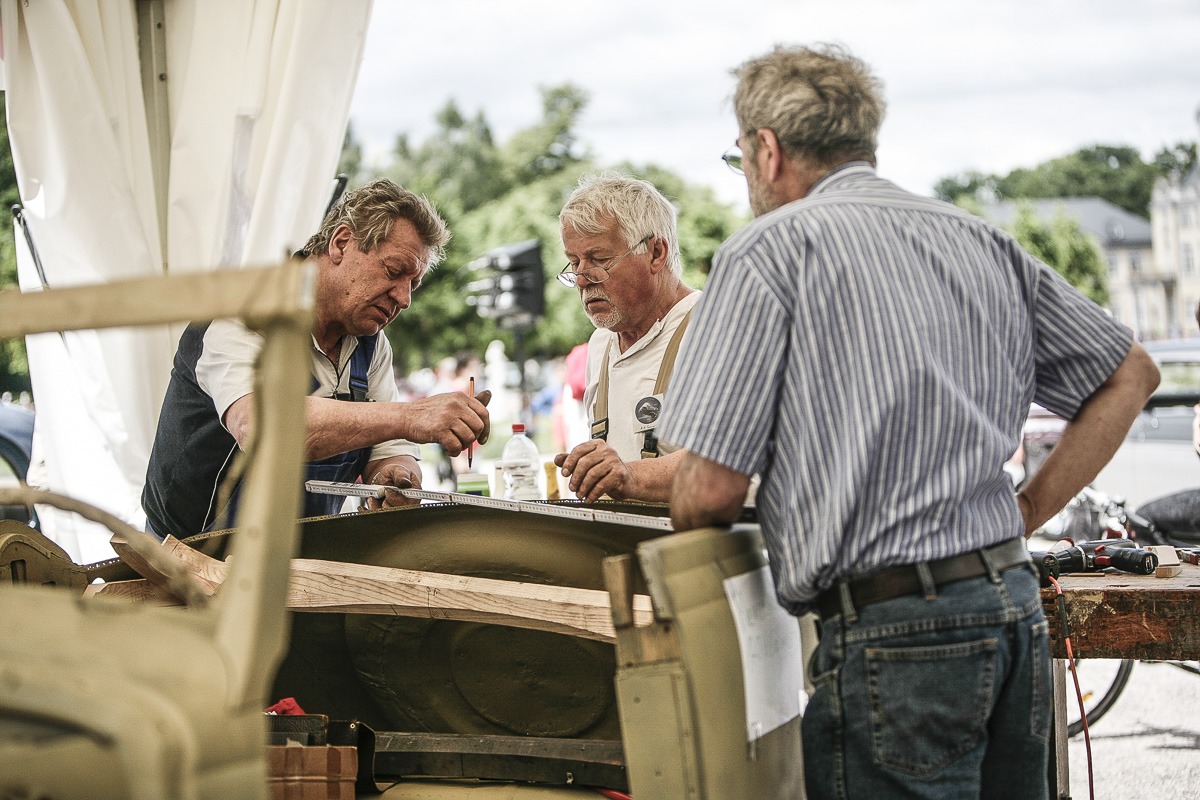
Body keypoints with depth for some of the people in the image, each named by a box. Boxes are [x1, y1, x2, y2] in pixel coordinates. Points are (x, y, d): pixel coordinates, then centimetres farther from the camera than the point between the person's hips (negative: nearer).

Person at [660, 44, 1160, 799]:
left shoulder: (769, 247, -5)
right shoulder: (983, 241, 13)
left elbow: (713, 489, -9)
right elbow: (1131, 376, 18)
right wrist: (1021, 516, 17)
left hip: (896, 630, -7)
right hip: (1015, 602, 7)